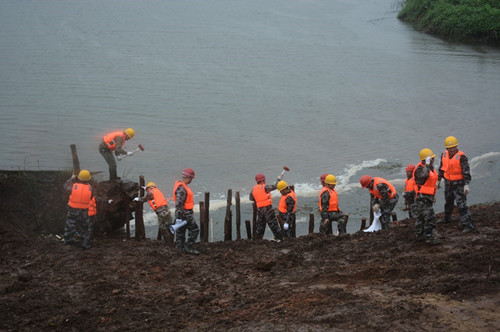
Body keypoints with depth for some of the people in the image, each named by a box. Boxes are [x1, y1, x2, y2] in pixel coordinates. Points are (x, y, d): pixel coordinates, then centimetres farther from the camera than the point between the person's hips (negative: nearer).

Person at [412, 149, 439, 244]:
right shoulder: (420, 169, -19)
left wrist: (434, 195, 26)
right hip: (422, 196, -10)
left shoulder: (431, 168, 12)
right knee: (429, 217, -12)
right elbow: (424, 175, -44)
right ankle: (429, 237, -8)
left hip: (428, 196, 10)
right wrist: (427, 165, -36)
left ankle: (420, 235, 25)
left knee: (420, 216, 17)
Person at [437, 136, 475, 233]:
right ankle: (447, 218, 46)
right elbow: (441, 168, 16)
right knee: (448, 202, 24)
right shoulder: (444, 155, 2)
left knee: (461, 205, -11)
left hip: (459, 184, -7)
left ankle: (468, 225, -8)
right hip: (448, 183, 7)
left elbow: (466, 171, -20)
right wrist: (438, 180, 20)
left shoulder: (461, 156, -19)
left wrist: (466, 185, -27)